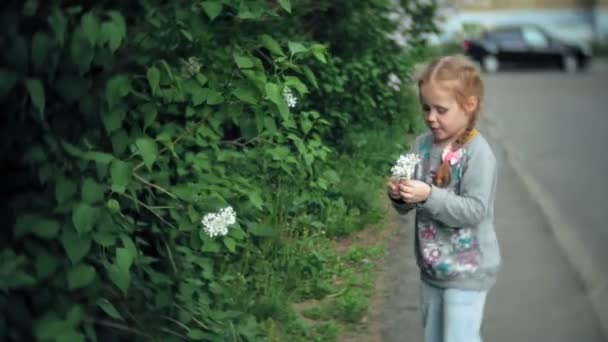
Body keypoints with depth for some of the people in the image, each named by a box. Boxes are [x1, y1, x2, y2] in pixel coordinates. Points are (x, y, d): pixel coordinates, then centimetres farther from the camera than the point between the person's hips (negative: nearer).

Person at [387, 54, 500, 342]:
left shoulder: (477, 153, -18)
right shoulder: (422, 144, 1)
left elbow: (474, 210, -24)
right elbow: (409, 206, 7)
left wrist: (429, 196, -31)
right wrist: (399, 195, -15)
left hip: (467, 270, -7)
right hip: (431, 267, 7)